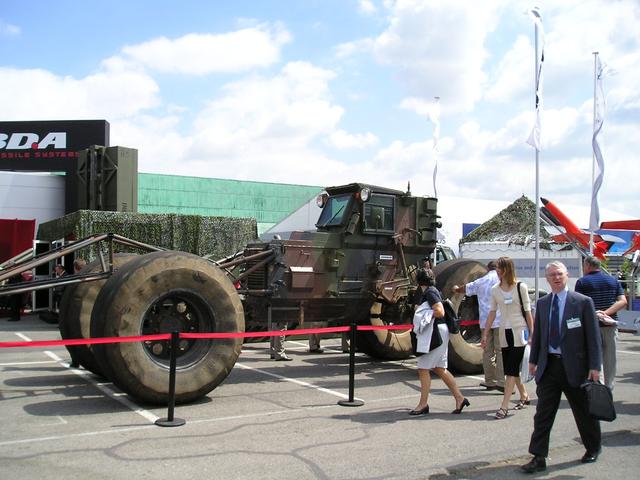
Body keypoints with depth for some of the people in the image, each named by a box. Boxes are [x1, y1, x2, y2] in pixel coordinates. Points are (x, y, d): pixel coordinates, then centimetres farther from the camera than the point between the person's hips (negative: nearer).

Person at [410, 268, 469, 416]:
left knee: (423, 369, -4)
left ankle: (423, 404, 1)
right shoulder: (431, 291, 16)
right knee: (439, 369, 13)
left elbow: (440, 312, -24)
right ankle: (459, 398, 16)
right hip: (440, 331, 10)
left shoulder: (429, 292, -13)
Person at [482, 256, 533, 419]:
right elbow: (492, 312, 10)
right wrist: (485, 334, 7)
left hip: (519, 331, -5)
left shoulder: (520, 287, -5)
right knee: (512, 369, 10)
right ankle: (524, 396, 30)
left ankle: (504, 406, -11)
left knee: (511, 369, -9)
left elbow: (528, 311, -2)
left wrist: (531, 334, -5)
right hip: (504, 332, 5)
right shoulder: (495, 290, 6)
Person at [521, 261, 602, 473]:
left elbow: (593, 336, -6)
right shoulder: (542, 303, 8)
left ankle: (593, 449, 37)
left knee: (584, 411, 13)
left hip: (574, 366, -3)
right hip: (548, 365, 3)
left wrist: (595, 366, -10)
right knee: (543, 413, 0)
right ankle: (539, 458, 4)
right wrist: (533, 360, 12)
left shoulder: (583, 302, -6)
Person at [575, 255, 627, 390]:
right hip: (610, 325, 3)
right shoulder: (613, 280, 9)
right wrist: (606, 312, -9)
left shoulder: (582, 282, -3)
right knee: (609, 359, 9)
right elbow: (623, 301, -1)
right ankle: (609, 389, 15)